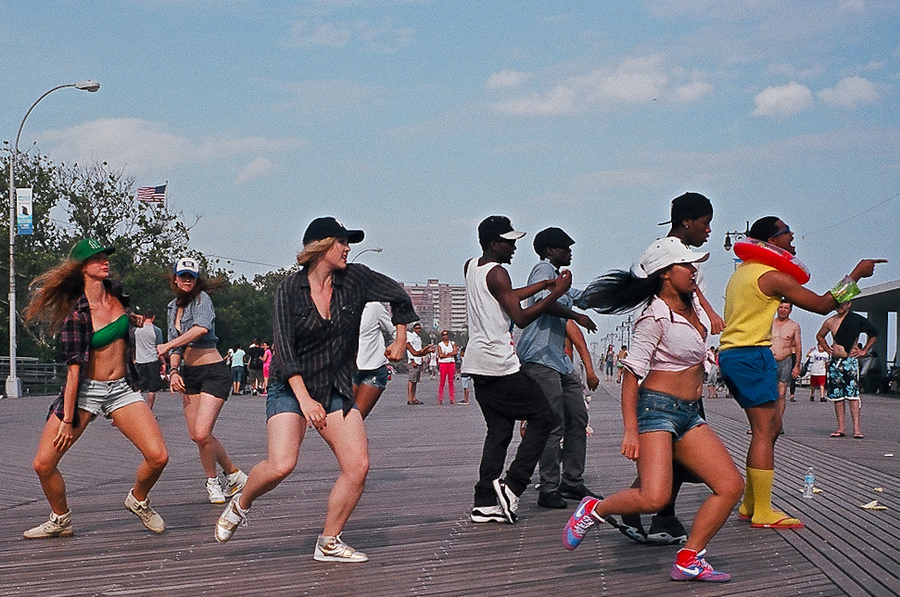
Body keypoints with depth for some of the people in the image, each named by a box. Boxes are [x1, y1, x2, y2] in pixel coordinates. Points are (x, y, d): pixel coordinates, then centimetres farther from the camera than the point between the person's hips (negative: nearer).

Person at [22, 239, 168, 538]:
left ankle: (138, 500, 18)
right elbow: (73, 368, -17)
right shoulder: (76, 314, -14)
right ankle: (61, 520, 19)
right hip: (84, 390, -3)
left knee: (158, 457, -14)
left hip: (122, 389, 4)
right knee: (43, 464, -8)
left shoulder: (116, 293, 0)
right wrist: (67, 419, -17)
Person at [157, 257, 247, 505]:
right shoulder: (174, 307, 14)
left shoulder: (201, 298, -9)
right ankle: (234, 475, 21)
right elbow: (176, 343, 15)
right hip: (189, 373, 8)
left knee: (202, 433, -16)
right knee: (196, 436, 4)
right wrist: (174, 370, -3)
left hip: (213, 372, -8)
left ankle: (213, 482, 7)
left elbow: (202, 328, -28)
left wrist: (168, 346, -23)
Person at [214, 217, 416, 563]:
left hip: (336, 390, 4)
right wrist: (305, 400, -23)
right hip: (291, 388, -4)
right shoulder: (289, 291, -8)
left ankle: (329, 543, 4)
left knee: (358, 466, -12)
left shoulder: (355, 279, 0)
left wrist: (400, 341, 20)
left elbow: (398, 296, 16)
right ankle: (240, 505, 8)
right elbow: (284, 350, -14)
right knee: (281, 465, -23)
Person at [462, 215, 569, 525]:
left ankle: (484, 503, 4)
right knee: (544, 417, 0)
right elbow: (521, 317, -17)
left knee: (499, 430, 11)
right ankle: (511, 485, -9)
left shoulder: (471, 267, 15)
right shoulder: (496, 273, -12)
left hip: (477, 364, 9)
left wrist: (544, 285, 22)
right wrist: (556, 293, -14)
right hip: (499, 363, -9)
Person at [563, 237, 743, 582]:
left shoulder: (692, 304, 9)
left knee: (731, 485, -2)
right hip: (657, 409, -9)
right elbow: (632, 373, -16)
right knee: (654, 498, -23)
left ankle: (689, 560, 0)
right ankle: (593, 510, 3)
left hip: (689, 415, 9)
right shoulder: (656, 317, -15)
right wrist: (631, 430, -21)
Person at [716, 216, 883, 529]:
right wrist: (856, 274, -3)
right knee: (764, 430, -9)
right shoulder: (772, 276, -12)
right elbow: (822, 304, -11)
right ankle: (762, 512, -9)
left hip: (731, 353, 10)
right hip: (751, 354, -10)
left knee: (772, 427, 13)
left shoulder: (744, 271, 18)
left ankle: (750, 504, 15)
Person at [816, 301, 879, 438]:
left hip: (850, 361, -4)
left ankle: (856, 427, -14)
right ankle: (841, 428, 7)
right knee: (837, 396, 3)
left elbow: (874, 334, 12)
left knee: (853, 395, -12)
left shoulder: (857, 320, -2)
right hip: (835, 361, 4)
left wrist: (864, 351, 7)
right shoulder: (830, 322, 9)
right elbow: (820, 336, 28)